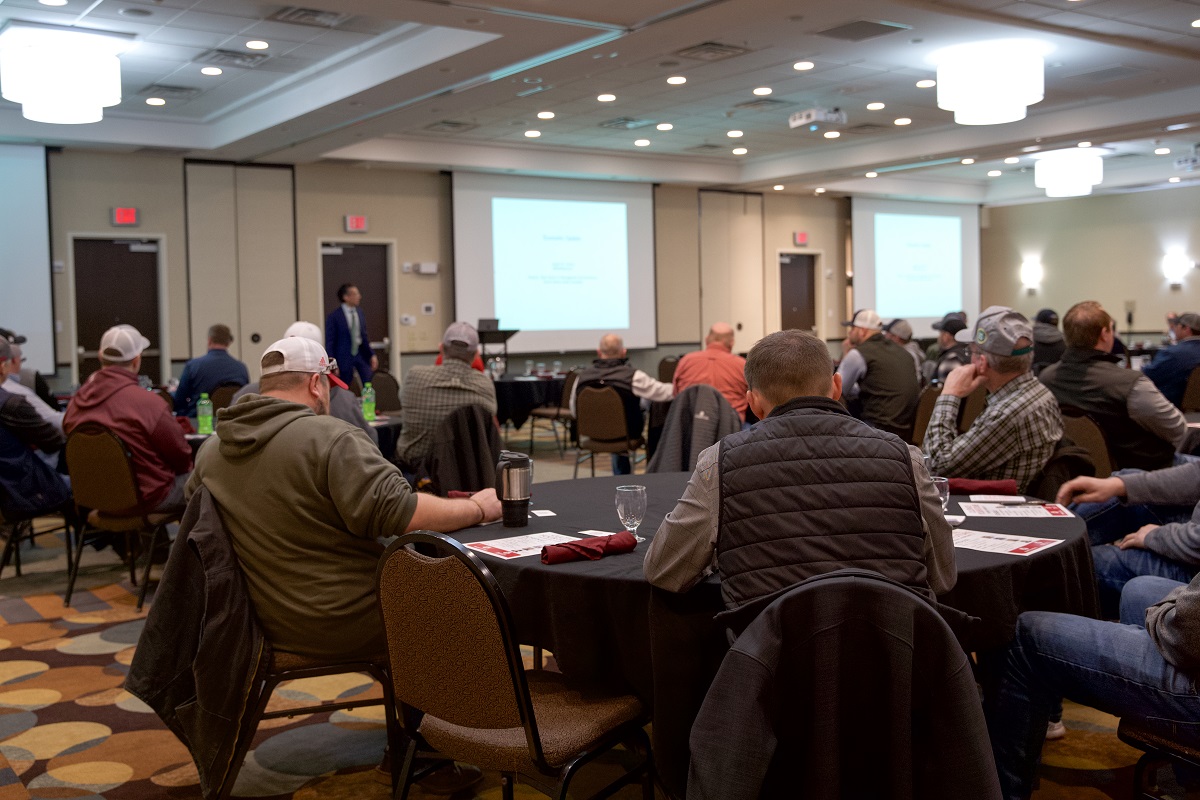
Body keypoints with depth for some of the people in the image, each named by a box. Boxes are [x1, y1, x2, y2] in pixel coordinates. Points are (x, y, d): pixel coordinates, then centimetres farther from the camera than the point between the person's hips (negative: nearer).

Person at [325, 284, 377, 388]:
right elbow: (329, 341, -7)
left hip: (362, 354, 4)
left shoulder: (360, 313, 7)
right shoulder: (334, 316, -8)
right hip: (344, 356, -4)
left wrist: (372, 355, 7)